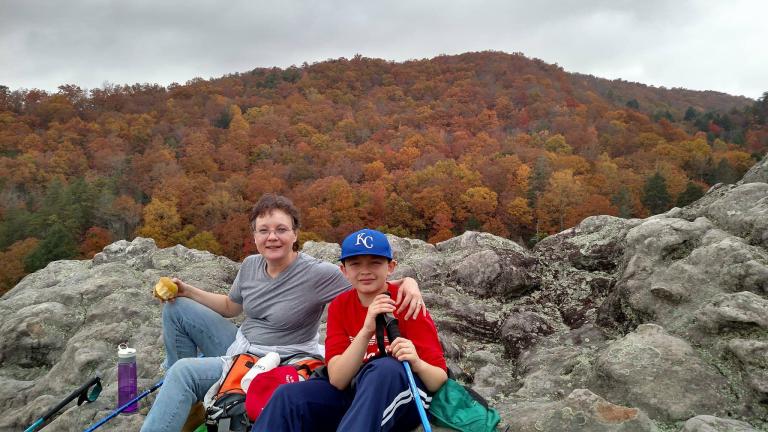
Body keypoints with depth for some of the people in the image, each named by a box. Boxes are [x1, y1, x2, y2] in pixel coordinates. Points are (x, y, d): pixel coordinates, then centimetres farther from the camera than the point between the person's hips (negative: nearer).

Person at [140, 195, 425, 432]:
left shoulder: (317, 274, -22)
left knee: (184, 371, -23)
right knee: (176, 308, 5)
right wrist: (186, 290, 6)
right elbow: (230, 306, 18)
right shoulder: (250, 265, -1)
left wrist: (407, 281, -42)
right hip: (239, 348, 8)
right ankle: (182, 397, 18)